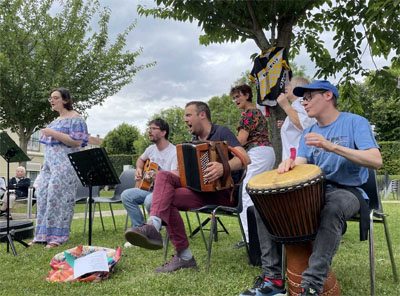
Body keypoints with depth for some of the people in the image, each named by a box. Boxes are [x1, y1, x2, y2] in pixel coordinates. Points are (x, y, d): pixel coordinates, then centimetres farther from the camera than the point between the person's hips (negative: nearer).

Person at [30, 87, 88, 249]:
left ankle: (58, 236, -2)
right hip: (50, 163, 9)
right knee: (43, 197, 4)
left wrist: (53, 133, -18)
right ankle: (44, 234, 11)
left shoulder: (75, 118, -6)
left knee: (58, 198, -9)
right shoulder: (56, 120, 21)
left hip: (65, 164, -9)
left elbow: (77, 142, -17)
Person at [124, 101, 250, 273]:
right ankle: (154, 226, -33)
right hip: (200, 188, 7)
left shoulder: (221, 133, -2)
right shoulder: (194, 141, 20)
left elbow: (245, 158, -17)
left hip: (223, 192, -6)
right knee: (164, 176, -18)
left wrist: (224, 167, -37)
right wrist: (176, 173, -1)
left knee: (167, 197, -24)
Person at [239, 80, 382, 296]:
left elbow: (376, 161, -19)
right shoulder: (308, 133, 13)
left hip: (348, 191, -6)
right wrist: (290, 164, -23)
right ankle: (273, 277, -11)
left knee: (333, 209, -40)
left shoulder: (355, 122, -5)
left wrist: (332, 146, -30)